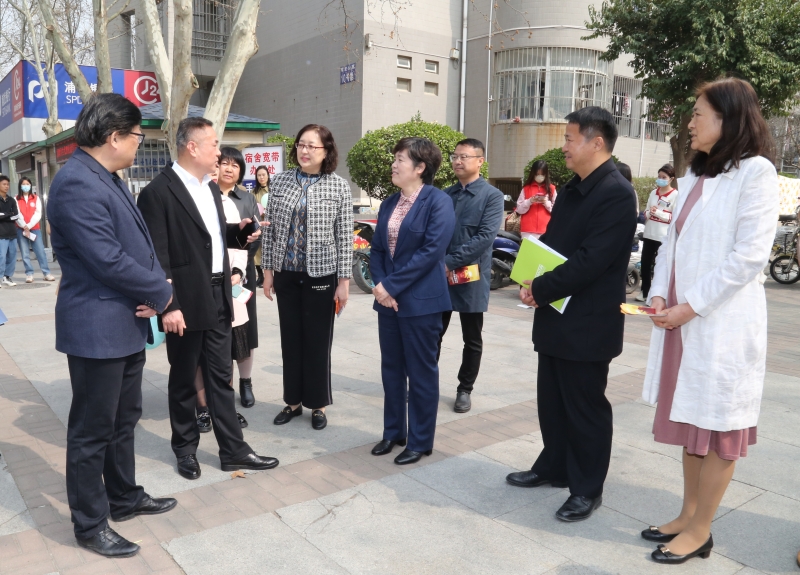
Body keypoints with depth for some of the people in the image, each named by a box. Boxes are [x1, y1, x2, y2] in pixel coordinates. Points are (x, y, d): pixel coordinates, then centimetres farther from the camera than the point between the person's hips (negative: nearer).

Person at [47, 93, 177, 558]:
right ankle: (90, 525, 21)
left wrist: (154, 290, -5)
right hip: (97, 328, -10)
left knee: (124, 420, 21)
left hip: (127, 323, 10)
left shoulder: (110, 179, 12)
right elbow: (107, 259, -25)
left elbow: (140, 242, 13)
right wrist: (161, 291, -12)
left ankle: (125, 498, 38)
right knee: (92, 430, 5)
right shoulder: (76, 182, -20)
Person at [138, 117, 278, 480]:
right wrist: (168, 306, -19)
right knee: (183, 380, 10)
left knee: (220, 377, 12)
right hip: (186, 302, -7)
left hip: (218, 298, 7)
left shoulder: (211, 188, 13)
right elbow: (158, 255, -16)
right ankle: (185, 450, 28)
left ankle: (233, 450, 21)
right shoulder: (158, 192, -13)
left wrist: (240, 231, 6)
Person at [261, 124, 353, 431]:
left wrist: (344, 280, -8)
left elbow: (345, 238, -6)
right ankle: (293, 400, 27)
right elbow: (270, 230, 6)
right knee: (291, 340, 12)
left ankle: (318, 404, 23)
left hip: (321, 275, -3)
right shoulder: (280, 181, 3)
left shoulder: (339, 186, -5)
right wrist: (267, 270, 5)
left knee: (318, 342, 7)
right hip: (286, 274, 3)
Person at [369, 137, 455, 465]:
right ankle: (393, 432, 30)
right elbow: (377, 249, 10)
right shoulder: (389, 204, 12)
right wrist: (380, 284, -8)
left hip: (420, 300, -7)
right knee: (391, 368, 14)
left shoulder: (438, 202, -10)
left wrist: (392, 285, -18)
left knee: (421, 372, 5)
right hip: (388, 299, 7)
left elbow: (431, 251, -19)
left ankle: (420, 441, 19)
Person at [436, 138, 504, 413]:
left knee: (472, 340, 9)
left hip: (471, 277, -4)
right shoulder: (445, 195, 10)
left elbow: (485, 237, -16)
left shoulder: (492, 196, -5)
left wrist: (450, 262, -20)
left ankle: (464, 389, 24)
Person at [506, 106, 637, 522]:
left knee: (585, 406, 5)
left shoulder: (616, 194, -17)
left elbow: (590, 261, -24)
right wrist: (532, 281, -2)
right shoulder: (572, 189, 12)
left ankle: (587, 489, 22)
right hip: (556, 318, 9)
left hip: (587, 324, -9)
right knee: (552, 400, 18)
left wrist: (540, 289, -16)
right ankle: (554, 467, 36)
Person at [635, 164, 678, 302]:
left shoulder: (676, 195, -6)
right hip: (649, 234, 6)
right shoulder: (653, 192, 11)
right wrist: (650, 212, -10)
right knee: (645, 263, 10)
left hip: (665, 237, -6)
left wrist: (658, 212, -19)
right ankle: (644, 292, 23)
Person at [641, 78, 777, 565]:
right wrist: (659, 294, -2)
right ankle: (689, 515, 28)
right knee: (690, 421, 15)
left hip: (721, 323, -7)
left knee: (717, 427, 5)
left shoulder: (755, 171, -9)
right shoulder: (695, 176, 15)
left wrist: (691, 306, -17)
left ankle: (701, 531, 17)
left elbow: (750, 256, -16)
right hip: (681, 319, 8)